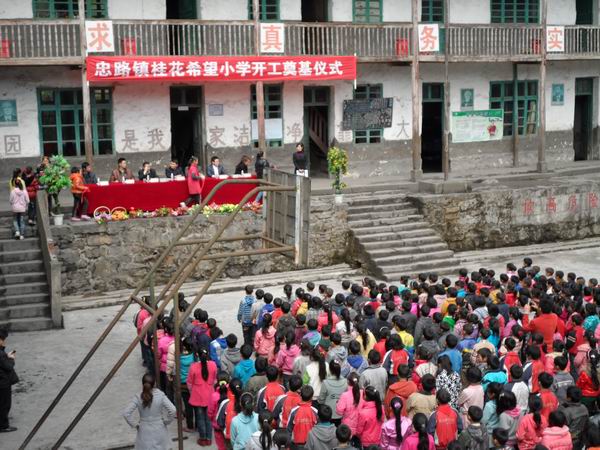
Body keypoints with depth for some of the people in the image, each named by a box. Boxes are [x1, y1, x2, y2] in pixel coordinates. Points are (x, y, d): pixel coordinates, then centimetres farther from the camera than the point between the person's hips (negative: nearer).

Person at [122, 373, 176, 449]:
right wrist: (166, 421, -2)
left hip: (145, 432, 0)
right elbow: (173, 410, -18)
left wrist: (135, 424, -4)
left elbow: (126, 413, -16)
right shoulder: (160, 395, -13)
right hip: (159, 430, 0)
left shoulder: (138, 397, -11)